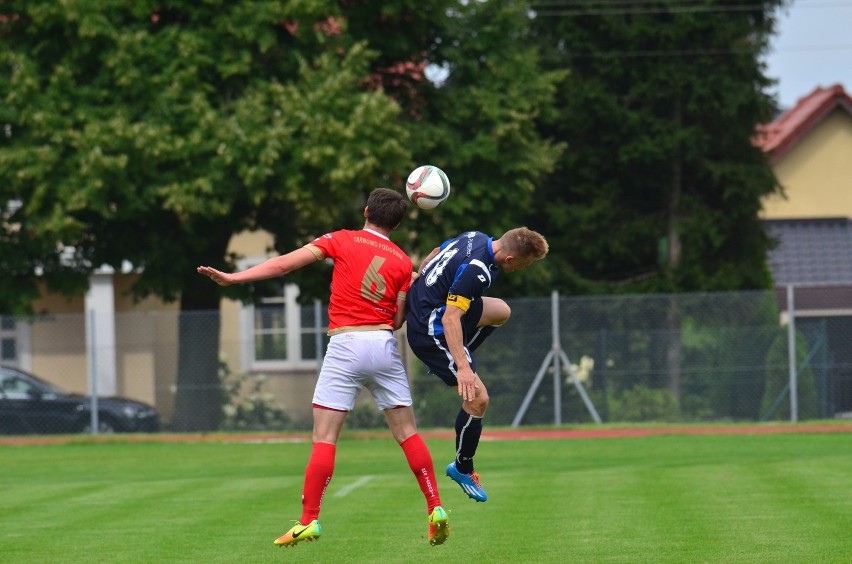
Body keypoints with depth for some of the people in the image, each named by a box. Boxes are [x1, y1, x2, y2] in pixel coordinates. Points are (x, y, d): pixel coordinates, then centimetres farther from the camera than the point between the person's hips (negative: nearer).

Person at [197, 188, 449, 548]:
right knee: (407, 433, 10)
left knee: (324, 438, -3)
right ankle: (435, 509, 8)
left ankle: (309, 521, -7)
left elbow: (285, 263, -2)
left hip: (346, 345, -3)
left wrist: (233, 278, -1)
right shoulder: (403, 262, 9)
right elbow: (397, 320, 6)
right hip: (384, 344, 3)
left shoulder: (343, 241, 3)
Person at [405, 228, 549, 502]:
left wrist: (419, 276, 30)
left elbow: (436, 252, 15)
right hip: (432, 331, -10)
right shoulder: (476, 270, -30)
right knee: (478, 398, -8)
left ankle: (448, 360, 21)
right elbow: (450, 318, -32)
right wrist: (463, 367, -34)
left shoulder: (476, 238, -2)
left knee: (501, 311, 23)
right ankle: (463, 469, 12)